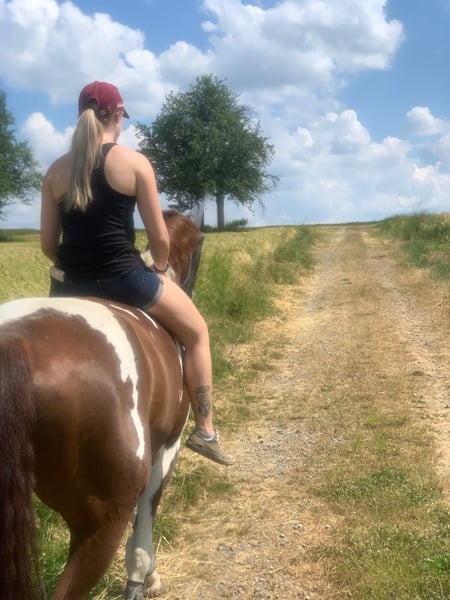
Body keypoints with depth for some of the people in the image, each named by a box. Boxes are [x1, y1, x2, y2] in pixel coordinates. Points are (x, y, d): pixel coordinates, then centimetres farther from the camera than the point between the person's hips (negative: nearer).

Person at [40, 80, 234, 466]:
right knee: (197, 332, 17)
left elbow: (48, 244, 7)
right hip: (124, 278, -4)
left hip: (70, 287, 5)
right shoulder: (134, 162, -4)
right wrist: (161, 270, 14)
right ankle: (205, 432, 19)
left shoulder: (56, 170, 7)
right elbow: (159, 237, -5)